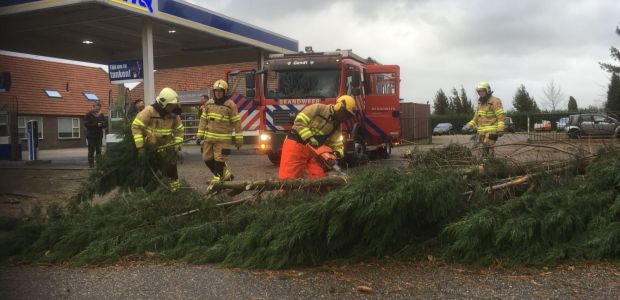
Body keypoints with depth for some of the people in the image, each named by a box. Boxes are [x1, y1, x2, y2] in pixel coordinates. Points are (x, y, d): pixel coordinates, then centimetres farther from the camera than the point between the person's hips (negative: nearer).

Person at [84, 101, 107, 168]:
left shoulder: (101, 115, 11)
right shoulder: (88, 115, -3)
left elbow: (105, 125, 13)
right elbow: (86, 124, -11)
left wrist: (103, 124, -12)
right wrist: (96, 124, -18)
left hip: (99, 135, 4)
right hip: (91, 135, -4)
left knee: (99, 150, 5)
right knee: (91, 151, -3)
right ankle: (91, 164, 1)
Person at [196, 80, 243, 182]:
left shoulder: (230, 105, -5)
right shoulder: (208, 104, 9)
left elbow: (236, 122, -4)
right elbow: (203, 120, 12)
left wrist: (239, 139, -6)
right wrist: (200, 135, 8)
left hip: (223, 139, -5)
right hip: (209, 138, 6)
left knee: (219, 159, -6)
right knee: (207, 159, 9)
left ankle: (218, 178, 12)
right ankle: (226, 174, 23)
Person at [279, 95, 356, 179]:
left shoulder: (336, 125, 9)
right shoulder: (318, 109, -12)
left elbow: (336, 142, 8)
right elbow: (299, 122, -16)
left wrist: (338, 152, -15)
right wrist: (309, 138, -22)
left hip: (313, 150, 7)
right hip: (296, 145, -7)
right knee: (289, 178, -9)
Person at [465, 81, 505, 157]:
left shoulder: (494, 101, -6)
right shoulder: (480, 103, 20)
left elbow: (501, 116, -14)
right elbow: (476, 117, 27)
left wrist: (500, 129, -23)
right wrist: (469, 125, 16)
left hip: (491, 131, -8)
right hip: (482, 132, 8)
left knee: (488, 148, -18)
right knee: (484, 149, 9)